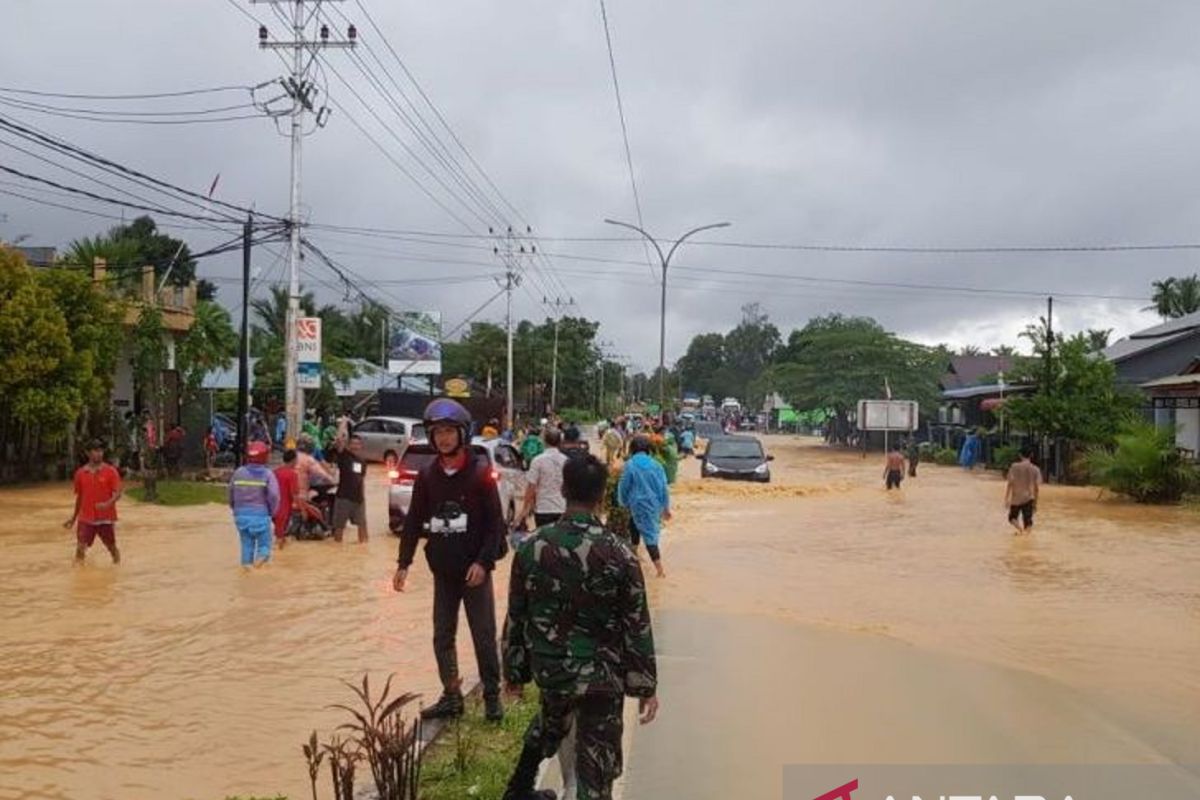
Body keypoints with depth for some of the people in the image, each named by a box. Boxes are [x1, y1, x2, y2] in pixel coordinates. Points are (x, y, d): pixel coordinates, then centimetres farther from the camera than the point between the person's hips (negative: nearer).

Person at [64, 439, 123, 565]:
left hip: (106, 518, -2)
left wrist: (108, 504, -30)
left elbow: (117, 493, -10)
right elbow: (79, 497, 14)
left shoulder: (111, 471, -5)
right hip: (85, 519, 2)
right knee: (80, 548, -6)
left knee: (112, 547, 9)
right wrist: (74, 518, 18)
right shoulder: (80, 473, 4)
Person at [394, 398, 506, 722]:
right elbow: (413, 521, 5)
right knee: (443, 637, 10)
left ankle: (492, 696, 16)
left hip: (475, 569, -4)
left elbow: (495, 522, -10)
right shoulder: (427, 475, 2)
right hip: (442, 570, 4)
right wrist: (403, 563, 1)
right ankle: (451, 696, 22)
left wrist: (484, 562, -16)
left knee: (484, 636, 3)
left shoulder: (480, 471, -9)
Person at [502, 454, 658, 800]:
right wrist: (646, 685, 0)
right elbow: (637, 626, -11)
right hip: (600, 674, -4)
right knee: (596, 764, 9)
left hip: (549, 668, 4)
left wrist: (514, 671, 12)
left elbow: (516, 617, -1)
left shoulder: (532, 547, -9)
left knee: (550, 722, 33)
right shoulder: (618, 555, -17)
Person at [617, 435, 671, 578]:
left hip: (639, 504, -4)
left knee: (649, 534, 2)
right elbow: (663, 487, 3)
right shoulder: (655, 465, -1)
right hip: (654, 504, 4)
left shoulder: (630, 465, -10)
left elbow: (623, 487, -3)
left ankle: (660, 569, 4)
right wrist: (666, 507, 14)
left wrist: (624, 502, 16)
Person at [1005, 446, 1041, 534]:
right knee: (1028, 522, 7)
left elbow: (1009, 484, -7)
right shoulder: (1035, 469, 0)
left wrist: (1006, 499, -2)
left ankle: (1019, 527, -14)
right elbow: (1036, 487, 0)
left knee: (1012, 517, 16)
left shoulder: (1014, 467, -5)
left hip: (1016, 499, -1)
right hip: (1028, 499, 1)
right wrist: (1035, 502, 8)